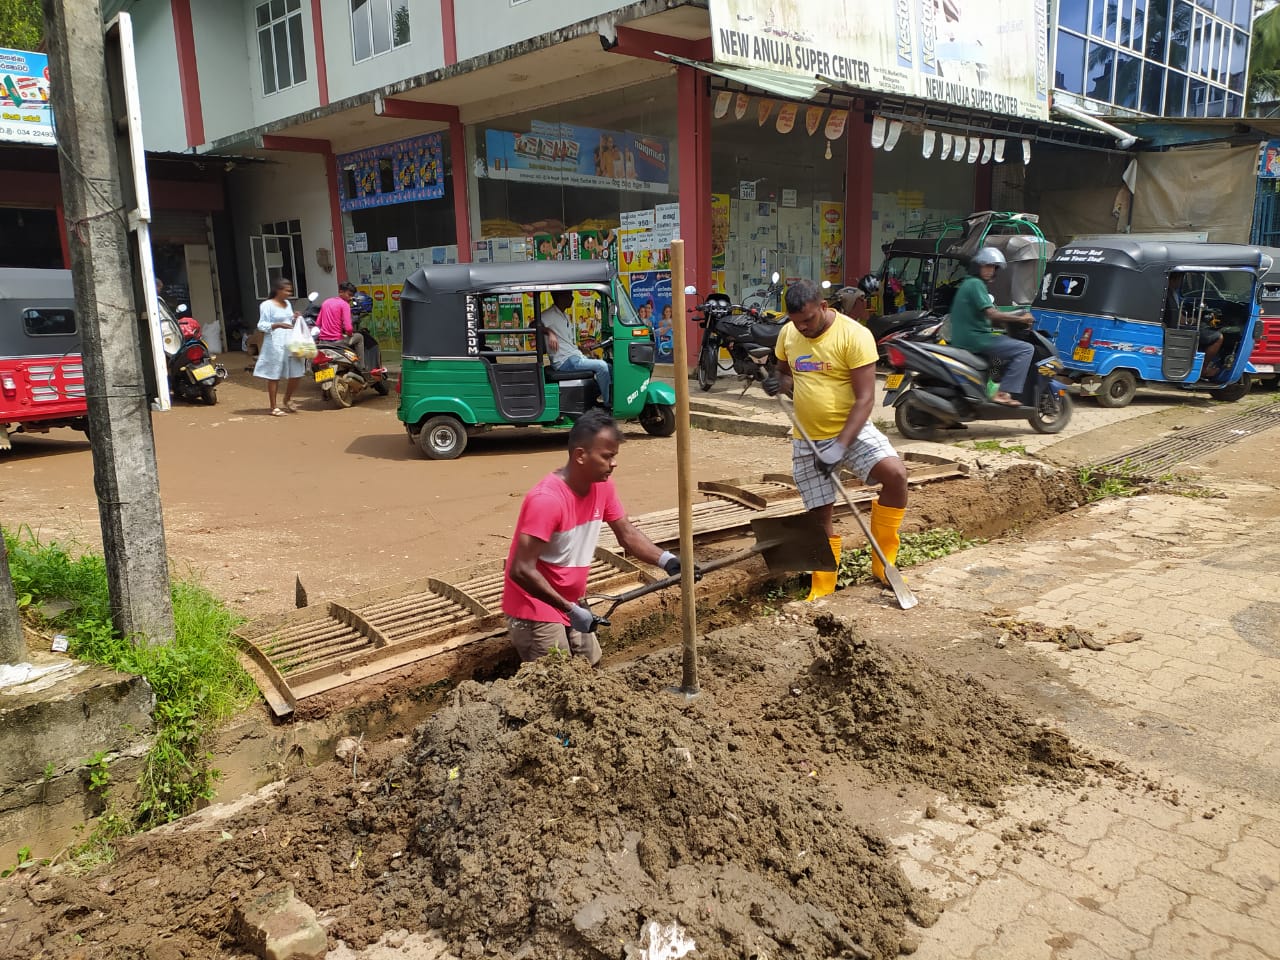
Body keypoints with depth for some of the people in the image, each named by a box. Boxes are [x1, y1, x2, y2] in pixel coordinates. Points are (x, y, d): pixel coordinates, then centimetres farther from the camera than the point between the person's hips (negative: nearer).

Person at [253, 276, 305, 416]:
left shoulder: (287, 304, 15)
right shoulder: (267, 305, -7)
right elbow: (261, 325, -11)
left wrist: (295, 318, 4)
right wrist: (278, 325, -24)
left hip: (290, 343, 7)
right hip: (275, 344, -7)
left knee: (296, 374, 7)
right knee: (274, 376, -1)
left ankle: (287, 399, 30)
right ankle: (274, 407, 6)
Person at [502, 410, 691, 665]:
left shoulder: (603, 485, -6)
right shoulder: (546, 500, -29)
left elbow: (627, 533, 1)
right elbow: (521, 570, -28)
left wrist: (667, 560, -16)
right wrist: (570, 610, -28)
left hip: (570, 603, 8)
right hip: (535, 608, -7)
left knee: (590, 668, 17)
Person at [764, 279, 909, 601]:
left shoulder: (854, 335, -15)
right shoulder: (788, 334, 1)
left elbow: (865, 398, -18)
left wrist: (840, 445, -26)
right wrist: (779, 383, -7)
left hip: (851, 430, -4)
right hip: (807, 438, 4)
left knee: (895, 473, -27)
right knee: (820, 514, 7)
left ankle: (883, 562, -9)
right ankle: (822, 590, 23)